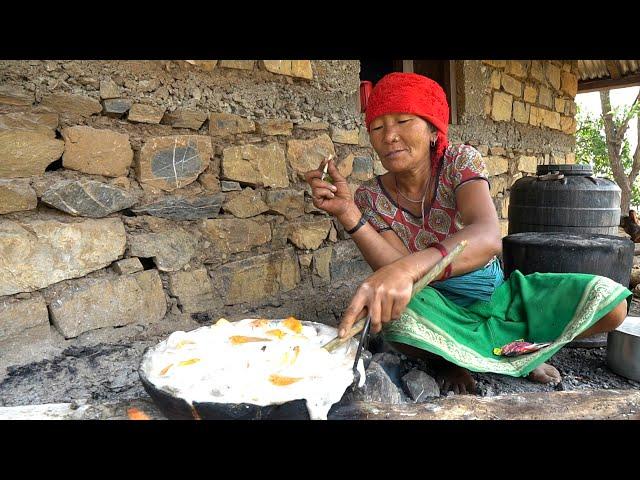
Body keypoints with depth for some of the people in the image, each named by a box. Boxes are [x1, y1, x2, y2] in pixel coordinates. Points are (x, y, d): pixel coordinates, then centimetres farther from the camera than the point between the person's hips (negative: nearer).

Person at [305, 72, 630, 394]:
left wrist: (408, 267, -54)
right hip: (438, 307, -1)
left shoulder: (461, 161, -13)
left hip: (497, 294, 2)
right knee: (398, 316, -37)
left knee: (607, 301, -18)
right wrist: (347, 213, -33)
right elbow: (396, 276, -22)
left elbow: (488, 237, -34)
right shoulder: (371, 197, -10)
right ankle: (451, 356, -4)